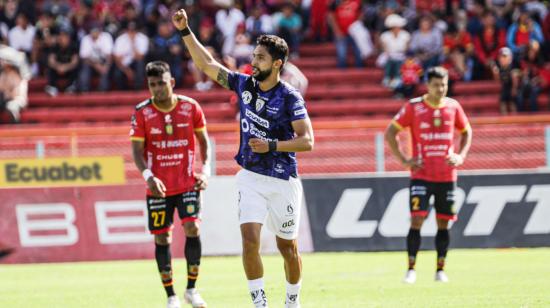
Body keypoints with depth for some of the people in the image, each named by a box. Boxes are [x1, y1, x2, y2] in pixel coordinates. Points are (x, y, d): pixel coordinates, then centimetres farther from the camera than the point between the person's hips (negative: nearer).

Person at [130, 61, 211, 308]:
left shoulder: (190, 107, -3)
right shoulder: (142, 113, -6)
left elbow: (203, 140, 9)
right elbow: (137, 149, -7)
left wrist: (205, 169, -3)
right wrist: (148, 176, -24)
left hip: (187, 183, 0)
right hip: (158, 186, 0)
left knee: (192, 228, -15)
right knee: (162, 238, 2)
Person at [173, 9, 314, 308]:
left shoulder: (289, 97, -13)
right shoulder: (244, 84, 2)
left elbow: (307, 140, -17)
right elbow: (207, 64, 9)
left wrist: (271, 145, -26)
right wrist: (185, 31, 3)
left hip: (282, 181, -3)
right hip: (250, 177, 4)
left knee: (287, 247, 8)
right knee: (250, 239, -12)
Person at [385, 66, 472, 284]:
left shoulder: (453, 107, 5)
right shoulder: (413, 107, -4)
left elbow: (466, 132, 19)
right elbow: (390, 132, 0)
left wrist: (461, 156, 4)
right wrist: (403, 160, -7)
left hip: (447, 175, 3)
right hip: (421, 175, -3)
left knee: (444, 223, 6)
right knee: (417, 219, -12)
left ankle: (440, 270, 14)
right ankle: (411, 269, -8)